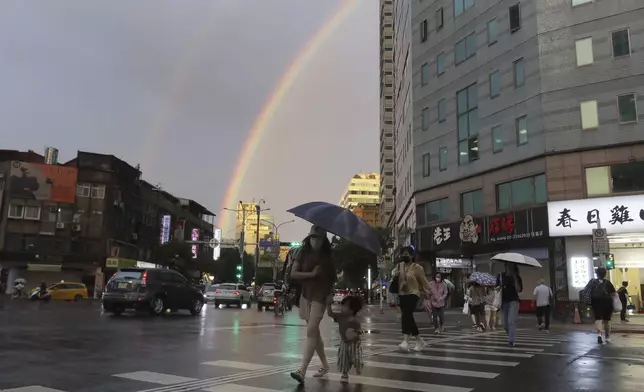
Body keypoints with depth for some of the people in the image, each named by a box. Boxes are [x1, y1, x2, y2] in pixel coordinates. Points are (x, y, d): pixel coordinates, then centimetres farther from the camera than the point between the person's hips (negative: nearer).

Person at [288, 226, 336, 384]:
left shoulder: (327, 256, 0)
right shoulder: (303, 253, 2)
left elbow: (332, 278, 6)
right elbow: (293, 274, -5)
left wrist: (330, 294, -7)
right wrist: (311, 274, -15)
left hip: (320, 296, -4)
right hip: (306, 295, 4)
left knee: (311, 331, -16)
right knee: (315, 332, 14)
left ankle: (302, 371, -22)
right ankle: (325, 365, 30)